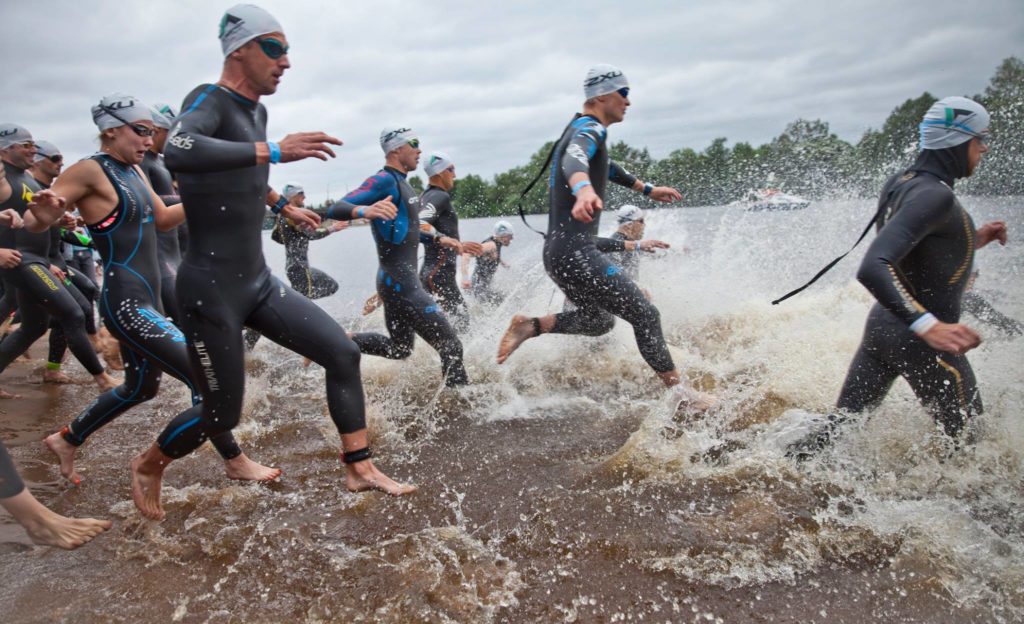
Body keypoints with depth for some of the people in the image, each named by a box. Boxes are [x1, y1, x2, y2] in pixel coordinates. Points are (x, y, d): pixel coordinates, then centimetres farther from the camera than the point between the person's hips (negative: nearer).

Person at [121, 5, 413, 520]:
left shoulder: (257, 112, 12)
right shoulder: (208, 101, -14)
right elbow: (177, 152, -38)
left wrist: (283, 207, 38)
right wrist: (274, 151, -42)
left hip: (259, 283, 8)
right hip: (211, 289, -8)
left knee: (342, 352, -2)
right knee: (223, 414, 3)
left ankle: (360, 469, 9)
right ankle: (148, 466, 33)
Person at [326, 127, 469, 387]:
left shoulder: (402, 183, 15)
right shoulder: (384, 180, -13)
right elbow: (335, 209, -23)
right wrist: (366, 210, -42)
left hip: (400, 279, 10)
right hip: (400, 282, -10)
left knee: (399, 348, 23)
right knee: (450, 346, -9)